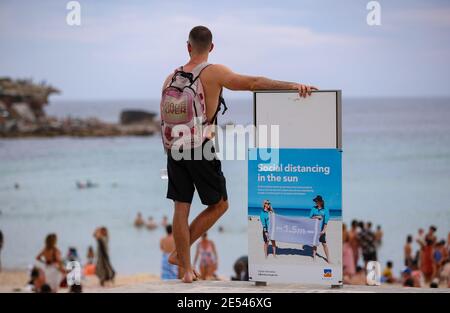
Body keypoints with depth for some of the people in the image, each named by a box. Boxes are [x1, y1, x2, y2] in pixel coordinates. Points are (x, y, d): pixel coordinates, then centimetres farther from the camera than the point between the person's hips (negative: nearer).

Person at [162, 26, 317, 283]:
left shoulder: (171, 79, 7)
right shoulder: (213, 73, -10)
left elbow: (164, 119, 10)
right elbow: (253, 83, -20)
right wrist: (292, 85, -25)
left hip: (175, 151, 5)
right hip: (201, 151, -5)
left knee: (181, 208, 8)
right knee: (220, 204, 11)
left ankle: (187, 269, 10)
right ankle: (180, 253, 8)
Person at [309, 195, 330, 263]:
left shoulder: (325, 210, -5)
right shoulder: (314, 208, 4)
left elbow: (326, 221, -8)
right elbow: (310, 217, 3)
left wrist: (324, 230, -14)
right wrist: (316, 217, -16)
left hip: (321, 230, -3)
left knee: (324, 244, -3)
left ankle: (328, 258, 2)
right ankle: (314, 255, 23)